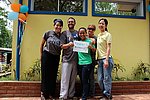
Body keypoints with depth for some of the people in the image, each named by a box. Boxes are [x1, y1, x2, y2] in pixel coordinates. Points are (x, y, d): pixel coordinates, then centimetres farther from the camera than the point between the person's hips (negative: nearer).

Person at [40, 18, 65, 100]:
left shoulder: (62, 36, 4)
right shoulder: (48, 33, -4)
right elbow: (42, 44, 4)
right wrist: (41, 55, 5)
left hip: (56, 57, 3)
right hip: (47, 55, -3)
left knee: (53, 76, 7)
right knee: (45, 74, 1)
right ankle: (43, 93, 13)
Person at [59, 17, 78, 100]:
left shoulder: (77, 33, 13)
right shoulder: (64, 33, 5)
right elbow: (62, 46, -3)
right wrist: (69, 44, -20)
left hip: (75, 59, 3)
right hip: (66, 59, -3)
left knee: (73, 79, 9)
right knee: (65, 78, -4)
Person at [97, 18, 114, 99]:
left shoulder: (107, 35, -3)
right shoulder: (98, 35, 17)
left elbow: (108, 48, -10)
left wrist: (106, 60, -17)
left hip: (106, 59, -7)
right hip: (100, 59, 7)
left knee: (106, 78, -4)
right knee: (100, 79, 9)